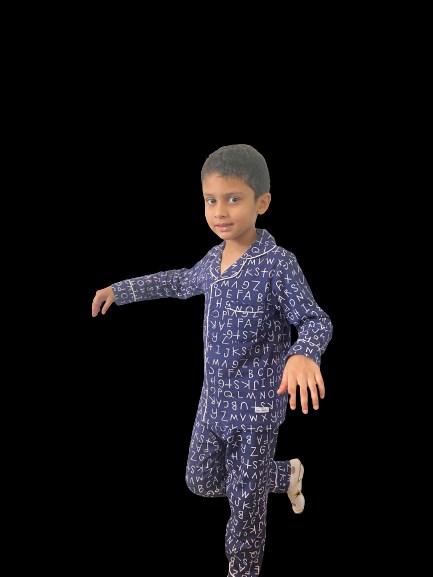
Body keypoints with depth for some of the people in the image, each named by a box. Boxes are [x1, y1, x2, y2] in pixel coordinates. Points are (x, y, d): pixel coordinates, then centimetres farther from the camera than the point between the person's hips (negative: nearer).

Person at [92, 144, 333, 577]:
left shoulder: (278, 265, -21)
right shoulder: (214, 259, 1)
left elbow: (316, 321, -19)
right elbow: (182, 282, 22)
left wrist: (303, 354, -42)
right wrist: (119, 290, 23)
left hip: (256, 407, -7)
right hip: (214, 399, 7)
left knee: (245, 504, 4)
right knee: (201, 482, 22)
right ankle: (286, 475, 42)